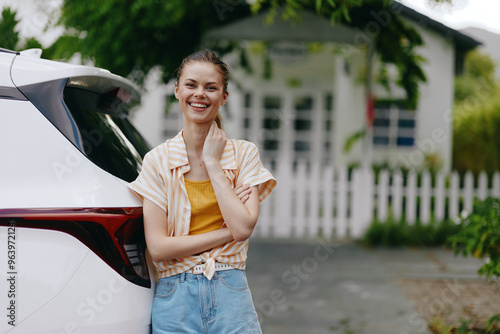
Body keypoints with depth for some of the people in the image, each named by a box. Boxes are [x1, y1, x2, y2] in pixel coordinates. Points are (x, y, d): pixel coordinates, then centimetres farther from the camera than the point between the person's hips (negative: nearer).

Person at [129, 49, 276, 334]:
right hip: (175, 298, 0)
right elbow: (158, 248, -7)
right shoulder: (159, 160, 0)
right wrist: (228, 232, -10)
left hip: (231, 293, 1)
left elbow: (243, 227, -12)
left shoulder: (244, 154, 3)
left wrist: (212, 161, -8)